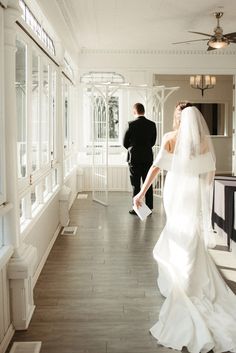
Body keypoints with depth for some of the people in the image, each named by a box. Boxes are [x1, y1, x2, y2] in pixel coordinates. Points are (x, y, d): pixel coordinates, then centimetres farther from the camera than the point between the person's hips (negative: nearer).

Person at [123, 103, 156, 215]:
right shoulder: (152, 124, 0)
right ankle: (149, 207, 15)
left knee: (136, 184, 3)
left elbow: (125, 143, -5)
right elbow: (153, 141, 7)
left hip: (134, 158, -3)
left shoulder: (131, 124, -11)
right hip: (148, 157, 3)